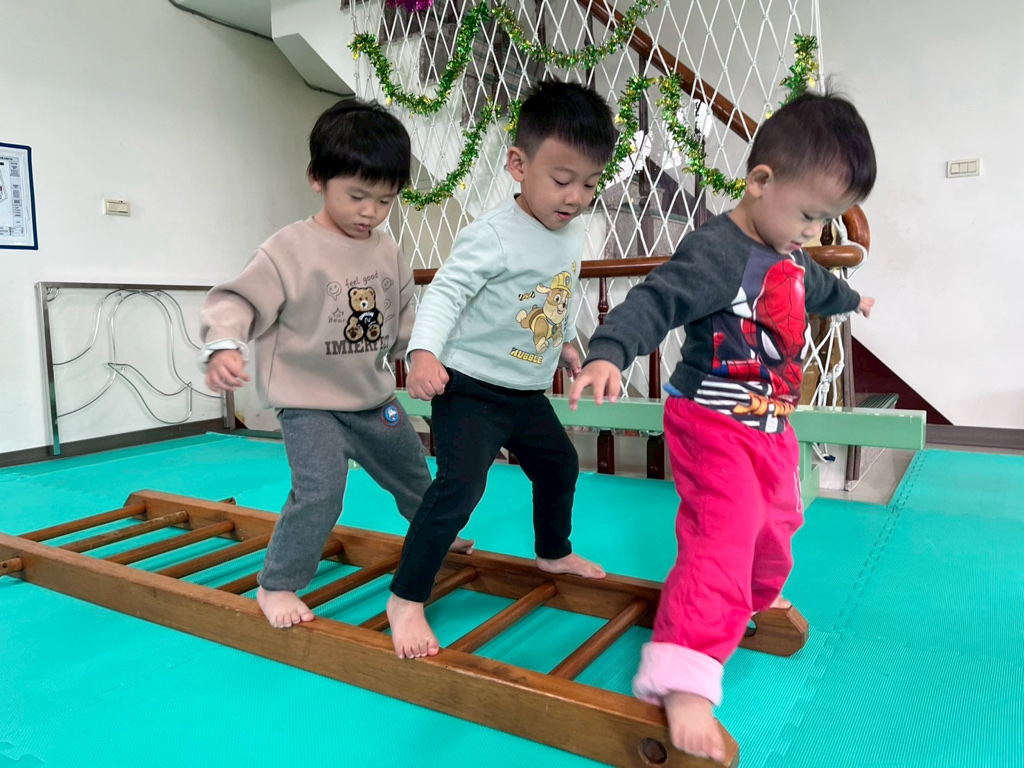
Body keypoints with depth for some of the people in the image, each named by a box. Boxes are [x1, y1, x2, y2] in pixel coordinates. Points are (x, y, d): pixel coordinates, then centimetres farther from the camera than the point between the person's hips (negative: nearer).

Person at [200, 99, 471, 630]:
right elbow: (238, 300, -20)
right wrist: (224, 346, -36)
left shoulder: (387, 252, 2)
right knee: (320, 491, -20)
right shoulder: (289, 250, -16)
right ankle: (277, 584, 3)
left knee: (413, 472, 22)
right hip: (310, 403, -6)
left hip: (374, 399, 6)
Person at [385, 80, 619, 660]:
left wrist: (566, 341, 30)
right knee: (461, 485, -20)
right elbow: (446, 291, -25)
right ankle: (406, 599, -4)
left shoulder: (574, 233, 4)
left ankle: (554, 553, 50)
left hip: (527, 392, 9)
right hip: (470, 389, -8)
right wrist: (424, 352, -38)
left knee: (560, 464, 23)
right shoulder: (494, 236, -21)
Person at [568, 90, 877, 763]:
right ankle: (681, 681, -15)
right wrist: (609, 352, -53)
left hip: (771, 427, 10)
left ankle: (762, 598, 58)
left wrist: (850, 298, 51)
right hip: (714, 427, -9)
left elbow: (816, 287, 30)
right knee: (722, 543, -20)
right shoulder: (716, 252, -23)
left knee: (777, 522, 28)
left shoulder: (791, 258, 7)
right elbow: (655, 300, -36)